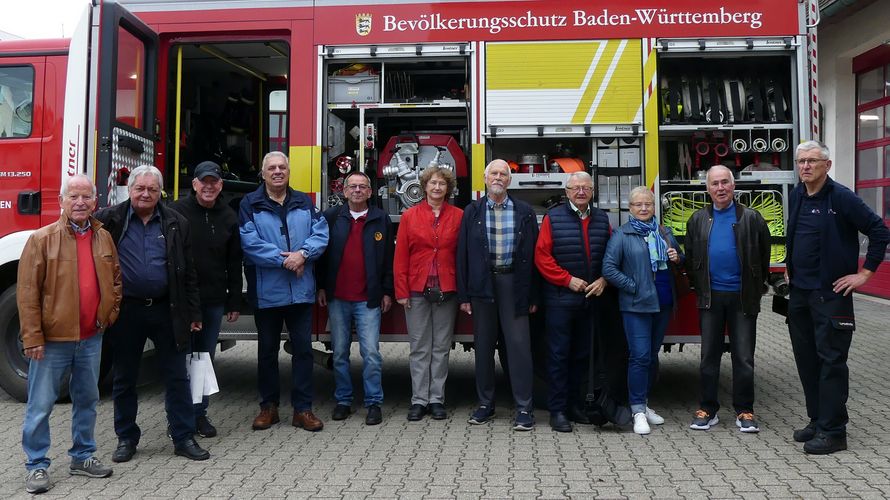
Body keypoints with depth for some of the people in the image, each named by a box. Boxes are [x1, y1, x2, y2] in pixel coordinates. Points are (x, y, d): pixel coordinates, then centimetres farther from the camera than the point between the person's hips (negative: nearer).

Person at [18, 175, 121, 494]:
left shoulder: (104, 238, 5)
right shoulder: (42, 239, -9)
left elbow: (115, 278, 17)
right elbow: (27, 292, -10)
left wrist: (111, 312, 4)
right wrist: (32, 338, -13)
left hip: (92, 338, 5)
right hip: (53, 339, -4)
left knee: (87, 400, 15)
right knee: (41, 405, 5)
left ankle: (82, 456, 30)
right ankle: (37, 465, 19)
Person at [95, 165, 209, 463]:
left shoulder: (175, 223, 4)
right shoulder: (110, 220, -1)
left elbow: (188, 272, 5)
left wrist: (193, 313, 3)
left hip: (166, 310, 1)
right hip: (126, 311, 0)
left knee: (177, 377, 5)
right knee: (124, 379, 12)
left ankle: (184, 438, 15)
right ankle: (126, 438, 27)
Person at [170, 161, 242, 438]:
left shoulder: (229, 217, 8)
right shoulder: (177, 211, -3)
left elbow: (234, 264, 10)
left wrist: (235, 301, 7)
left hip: (214, 301, 3)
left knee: (206, 358, 11)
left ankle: (199, 413, 22)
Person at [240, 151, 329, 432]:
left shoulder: (304, 203, 9)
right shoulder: (250, 205, -1)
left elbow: (321, 233, 0)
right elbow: (249, 242, -13)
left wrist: (303, 254, -18)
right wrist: (283, 260, -18)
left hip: (301, 291, 2)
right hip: (266, 291, -2)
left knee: (303, 348, 5)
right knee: (267, 349, 11)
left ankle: (303, 409, 14)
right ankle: (268, 407, 25)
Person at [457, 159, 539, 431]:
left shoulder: (524, 212, 6)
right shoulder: (472, 212, 7)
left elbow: (532, 253, 4)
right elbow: (463, 253, 5)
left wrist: (533, 294, -1)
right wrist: (464, 294, -1)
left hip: (513, 282, -1)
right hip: (482, 284, 1)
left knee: (519, 344, -3)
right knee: (483, 345, 9)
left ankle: (524, 408, 4)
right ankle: (486, 404, 21)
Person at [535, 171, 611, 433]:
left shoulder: (601, 219, 9)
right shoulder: (553, 218, -5)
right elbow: (542, 256, -9)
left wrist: (603, 280, -3)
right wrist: (568, 280, -13)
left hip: (590, 298, 5)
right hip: (560, 298, -5)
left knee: (582, 353, 13)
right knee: (559, 354, -1)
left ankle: (574, 404, 25)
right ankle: (557, 410, 7)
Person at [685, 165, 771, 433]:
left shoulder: (751, 218, 0)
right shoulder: (698, 220, 6)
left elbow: (764, 255, 5)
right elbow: (690, 257, 11)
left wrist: (758, 287, 4)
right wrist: (698, 287, 7)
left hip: (743, 297, -2)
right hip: (710, 297, 2)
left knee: (744, 357, 4)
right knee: (709, 356, 7)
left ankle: (744, 411, 15)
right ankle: (708, 410, 16)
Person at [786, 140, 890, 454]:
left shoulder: (841, 197, -11)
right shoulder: (796, 196, 10)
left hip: (830, 293, -7)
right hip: (799, 292, 7)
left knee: (831, 360, -3)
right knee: (806, 358, 12)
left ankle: (833, 431, 4)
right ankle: (817, 421, 25)